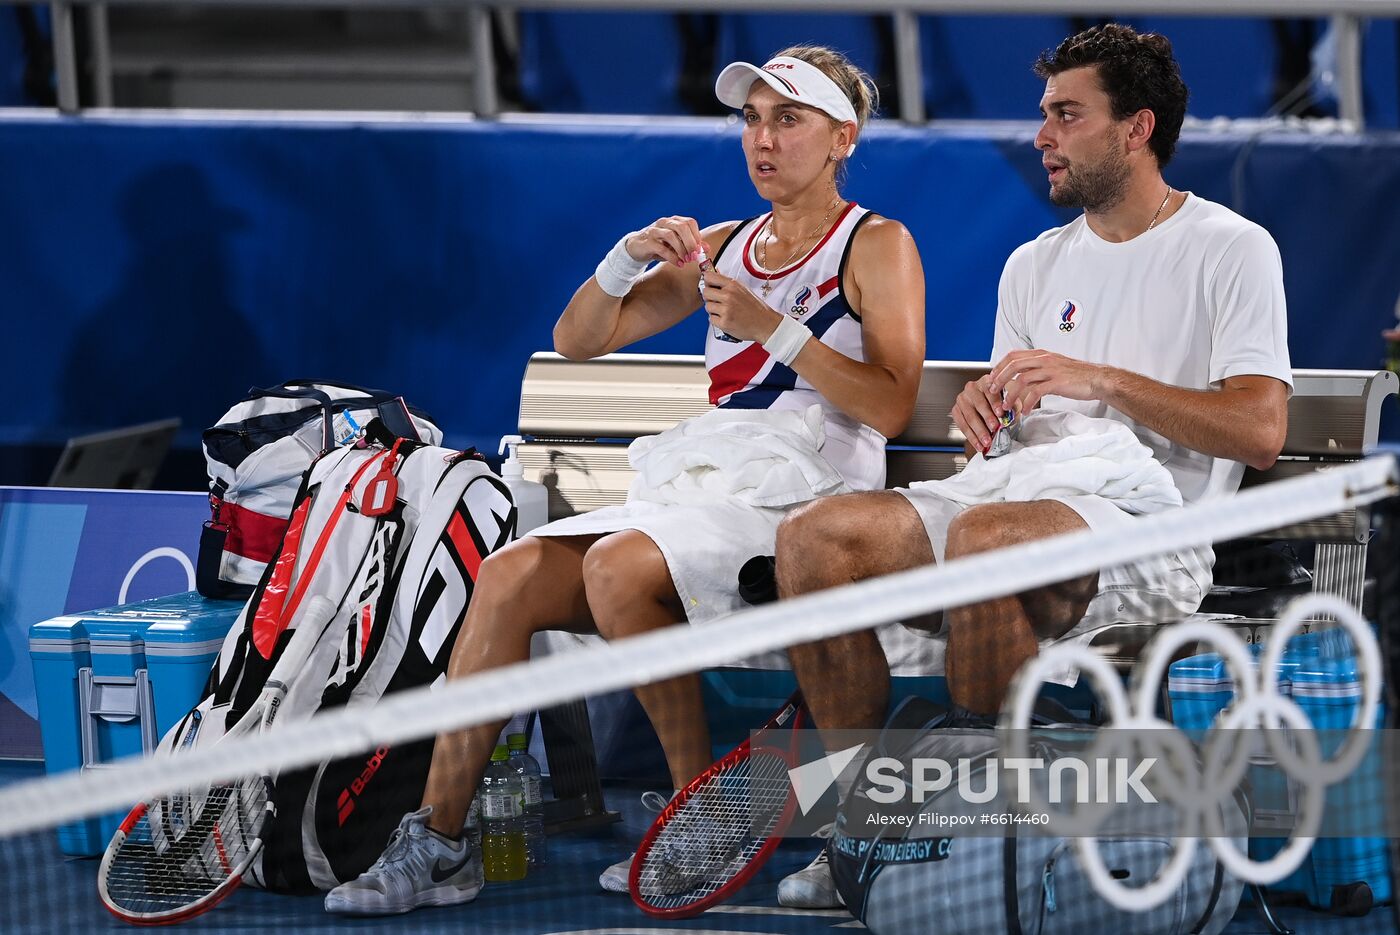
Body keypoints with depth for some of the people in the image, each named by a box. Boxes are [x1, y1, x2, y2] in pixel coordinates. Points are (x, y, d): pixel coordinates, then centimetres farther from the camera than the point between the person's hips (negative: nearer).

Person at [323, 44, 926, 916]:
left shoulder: (877, 246, 4)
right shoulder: (719, 247, 22)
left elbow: (892, 407, -9)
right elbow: (577, 340, 16)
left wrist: (776, 329, -15)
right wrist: (628, 260, -2)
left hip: (805, 500, -6)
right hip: (698, 483, 6)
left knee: (618, 567, -33)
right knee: (510, 575, -16)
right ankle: (439, 839, -18)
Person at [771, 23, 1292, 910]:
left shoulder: (1232, 250, 2)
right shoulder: (1036, 264, 23)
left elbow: (1261, 430, -10)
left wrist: (1100, 381, -15)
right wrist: (983, 413, -1)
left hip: (1151, 526, -7)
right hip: (1017, 500, 7)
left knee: (986, 535, -40)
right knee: (815, 534, -19)